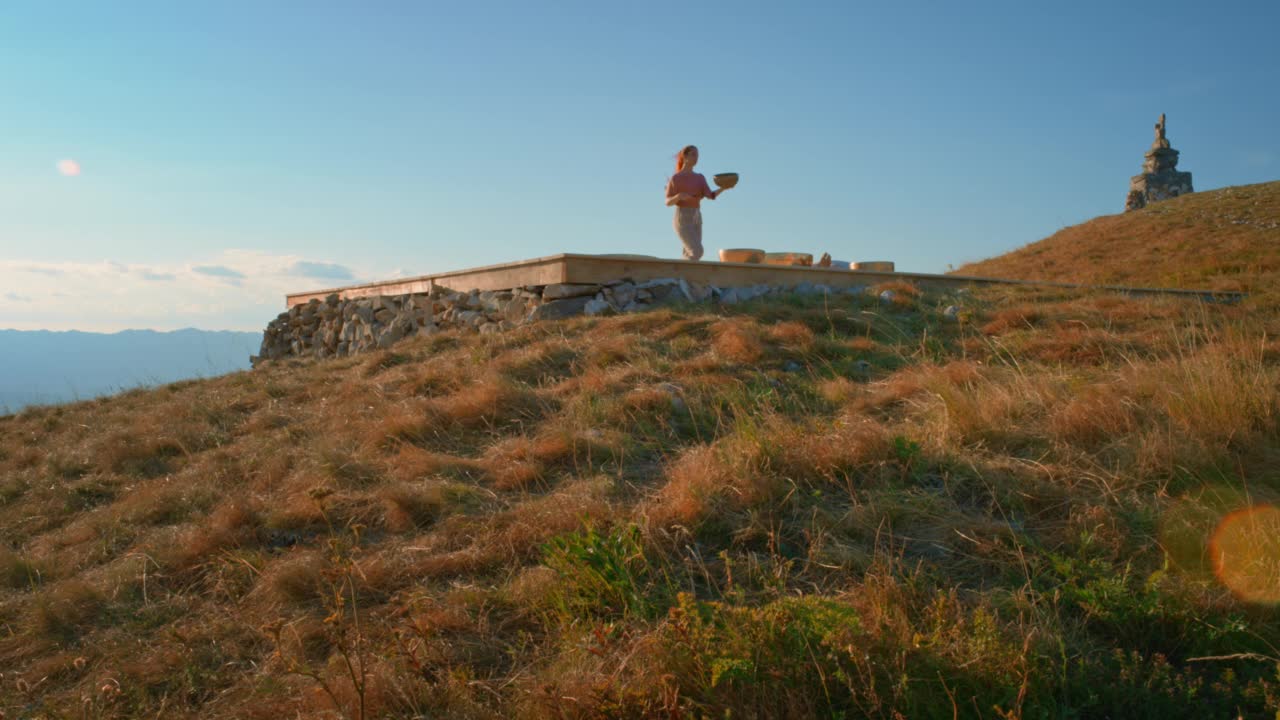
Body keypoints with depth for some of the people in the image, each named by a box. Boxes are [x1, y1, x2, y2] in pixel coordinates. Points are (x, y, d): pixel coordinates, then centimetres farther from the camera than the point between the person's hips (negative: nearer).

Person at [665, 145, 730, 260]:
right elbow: (668, 202, -5)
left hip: (696, 220, 7)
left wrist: (723, 188, -20)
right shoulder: (675, 178, -2)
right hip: (682, 220, -7)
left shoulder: (700, 178, 14)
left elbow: (711, 196, -1)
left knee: (690, 257, 3)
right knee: (697, 252, -21)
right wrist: (679, 196, -26)